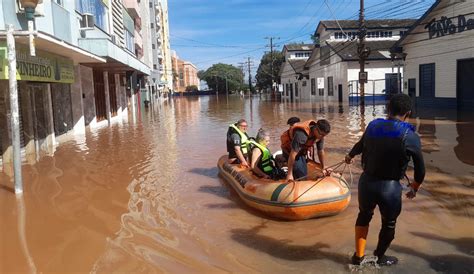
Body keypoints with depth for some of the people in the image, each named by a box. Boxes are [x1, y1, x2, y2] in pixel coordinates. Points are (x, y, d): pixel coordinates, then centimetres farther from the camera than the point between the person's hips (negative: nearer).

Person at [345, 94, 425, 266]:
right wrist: (414, 189, 18)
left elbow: (360, 145, 21)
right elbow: (420, 169, -2)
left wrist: (350, 156, 43)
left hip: (366, 182, 4)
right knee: (388, 224, 22)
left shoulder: (373, 126, 0)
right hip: (390, 187, -3)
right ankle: (379, 258, 43)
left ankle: (359, 256, 37)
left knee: (364, 215, 29)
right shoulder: (410, 136, -11)